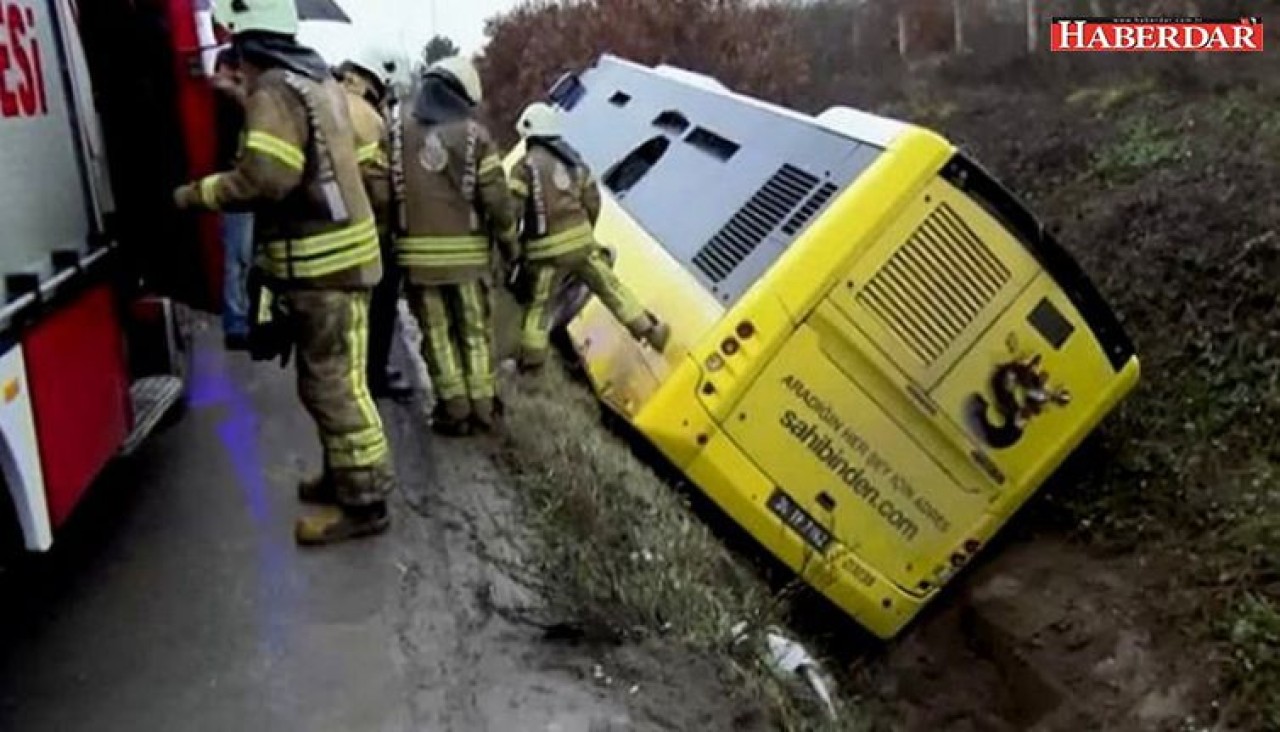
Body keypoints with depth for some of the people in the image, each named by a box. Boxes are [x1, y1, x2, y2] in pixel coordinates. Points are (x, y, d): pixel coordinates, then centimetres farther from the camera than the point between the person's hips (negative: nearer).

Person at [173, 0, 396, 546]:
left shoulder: (274, 91, -15)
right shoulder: (314, 78, 15)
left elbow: (265, 177, -26)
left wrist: (199, 193, -12)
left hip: (322, 261, -10)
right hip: (335, 251, 10)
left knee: (333, 385, -5)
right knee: (329, 380, 19)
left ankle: (363, 501, 1)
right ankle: (347, 475, 30)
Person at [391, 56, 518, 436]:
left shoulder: (399, 132, 6)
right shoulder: (474, 133, -2)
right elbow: (495, 197, -5)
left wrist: (389, 236, 14)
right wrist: (509, 242, 7)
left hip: (418, 251, 1)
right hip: (467, 251, -1)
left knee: (438, 333, 9)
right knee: (475, 330, 11)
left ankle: (455, 410, 9)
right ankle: (483, 408, 14)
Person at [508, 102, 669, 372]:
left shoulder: (525, 165, -5)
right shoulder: (575, 161, 13)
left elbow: (513, 209, -12)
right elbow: (592, 202, 15)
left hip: (546, 248, -4)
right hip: (579, 240, 4)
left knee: (539, 303, 8)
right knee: (609, 286, 14)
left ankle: (532, 358, 8)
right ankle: (649, 329, 19)